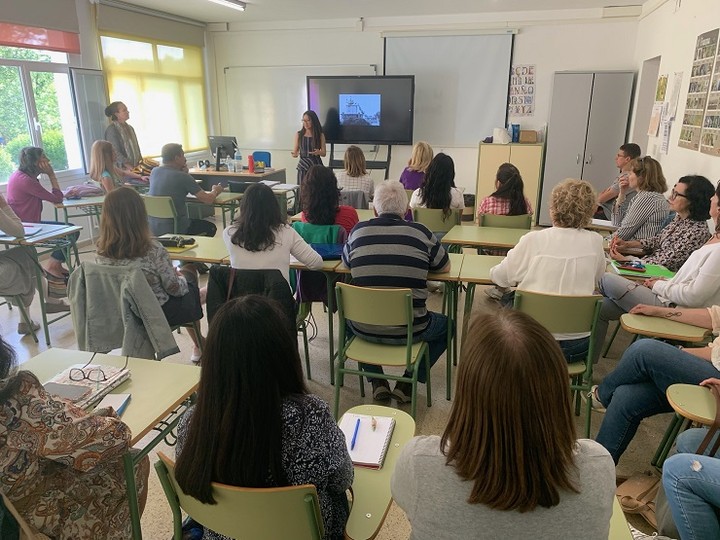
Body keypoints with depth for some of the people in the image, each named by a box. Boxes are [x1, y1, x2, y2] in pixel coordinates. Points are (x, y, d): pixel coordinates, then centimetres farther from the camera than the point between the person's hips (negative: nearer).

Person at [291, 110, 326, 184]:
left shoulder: (320, 135, 3)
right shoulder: (299, 135, 6)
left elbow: (324, 153, 4)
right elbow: (295, 152, 9)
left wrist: (319, 152, -18)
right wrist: (294, 154, -14)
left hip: (316, 165, -1)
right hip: (303, 167, 1)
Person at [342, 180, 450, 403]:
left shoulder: (358, 231, -1)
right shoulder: (420, 232, -5)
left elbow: (346, 263, 18)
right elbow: (445, 267, 10)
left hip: (364, 329, 2)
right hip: (409, 330, -1)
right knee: (445, 324, 28)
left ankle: (376, 381, 26)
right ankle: (407, 383, 18)